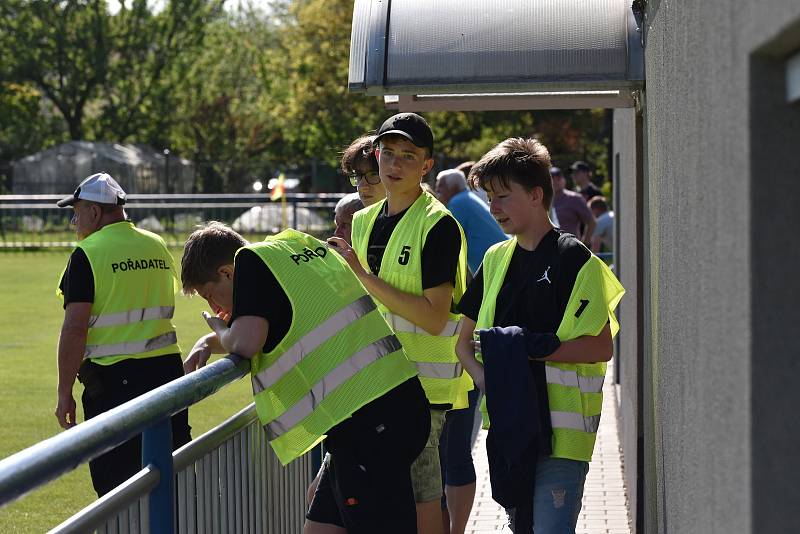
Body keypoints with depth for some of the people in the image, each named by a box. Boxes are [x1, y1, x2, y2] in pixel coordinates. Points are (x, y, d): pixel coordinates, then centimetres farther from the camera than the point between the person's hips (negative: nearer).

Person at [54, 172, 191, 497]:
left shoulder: (88, 254, -11)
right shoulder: (157, 246, 10)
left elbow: (74, 329, -15)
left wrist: (64, 393, -11)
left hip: (114, 377, -6)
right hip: (167, 369, 6)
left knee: (114, 481, 1)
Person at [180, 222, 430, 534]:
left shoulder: (251, 260, -5)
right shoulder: (301, 244, 22)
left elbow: (246, 342, -18)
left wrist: (220, 333, 4)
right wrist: (207, 344, 19)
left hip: (365, 419, -10)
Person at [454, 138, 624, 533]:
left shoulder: (574, 259, -7)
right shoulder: (496, 259, 14)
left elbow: (601, 347, -12)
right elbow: (464, 342, 16)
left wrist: (533, 346, -19)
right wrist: (486, 378, -4)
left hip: (560, 426, -7)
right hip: (508, 423, 7)